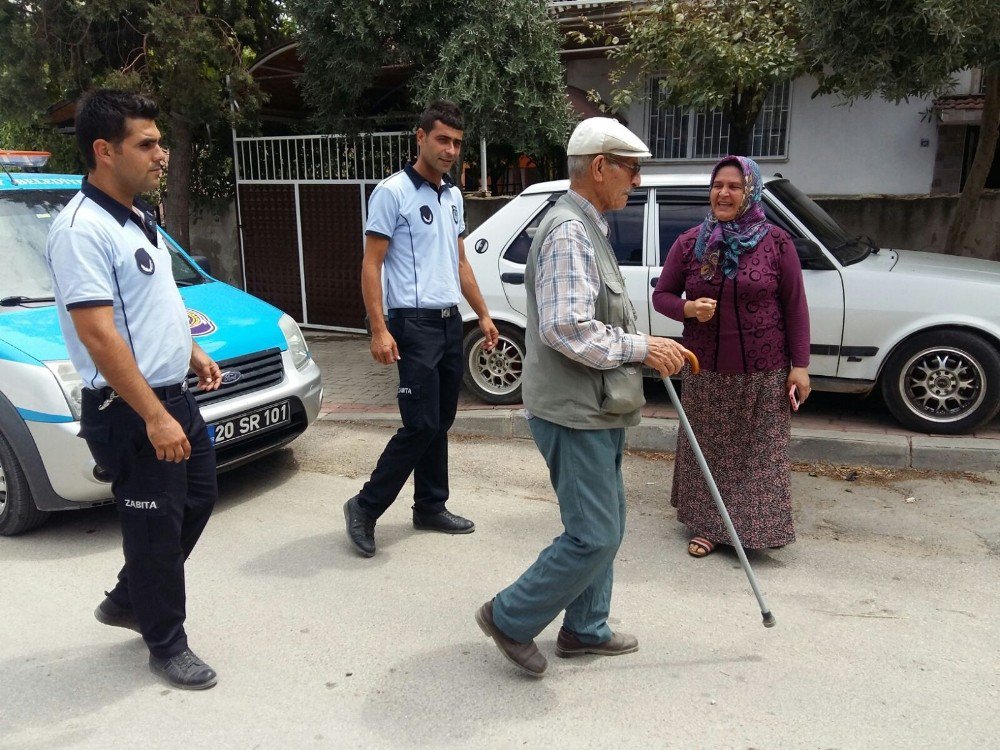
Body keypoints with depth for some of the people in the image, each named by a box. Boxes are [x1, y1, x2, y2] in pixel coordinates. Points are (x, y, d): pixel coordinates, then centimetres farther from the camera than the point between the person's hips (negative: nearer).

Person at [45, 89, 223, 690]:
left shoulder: (136, 216, 10)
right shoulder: (82, 229, -20)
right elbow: (98, 334, -25)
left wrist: (192, 352, 18)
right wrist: (154, 417, -26)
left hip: (174, 396, 10)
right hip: (131, 414, -10)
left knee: (197, 503, 20)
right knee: (156, 529, 4)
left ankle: (128, 600, 39)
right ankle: (167, 646, 24)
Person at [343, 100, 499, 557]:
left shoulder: (453, 196, 14)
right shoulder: (392, 192, -9)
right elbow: (371, 265, -12)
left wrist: (483, 314, 17)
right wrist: (379, 330, -20)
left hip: (450, 322, 8)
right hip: (414, 324, -8)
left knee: (440, 422, 12)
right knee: (421, 425, -9)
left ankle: (431, 507, 24)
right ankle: (365, 507, 6)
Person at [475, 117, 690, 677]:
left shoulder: (590, 228, 17)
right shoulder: (569, 232, -18)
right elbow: (567, 329, -27)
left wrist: (649, 350, 12)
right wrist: (642, 348, -17)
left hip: (595, 410, 11)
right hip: (574, 414, -11)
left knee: (605, 526, 18)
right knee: (593, 536, -4)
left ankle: (585, 629, 32)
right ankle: (511, 618, 13)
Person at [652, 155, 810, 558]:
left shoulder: (775, 242, -3)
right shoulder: (689, 243, 1)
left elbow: (794, 306, -1)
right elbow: (661, 295, 7)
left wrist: (799, 365, -4)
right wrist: (688, 308, -15)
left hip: (764, 372, -1)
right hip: (706, 370, 2)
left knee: (760, 452, 7)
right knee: (707, 449, 10)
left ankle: (757, 525, 23)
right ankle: (707, 525, 25)